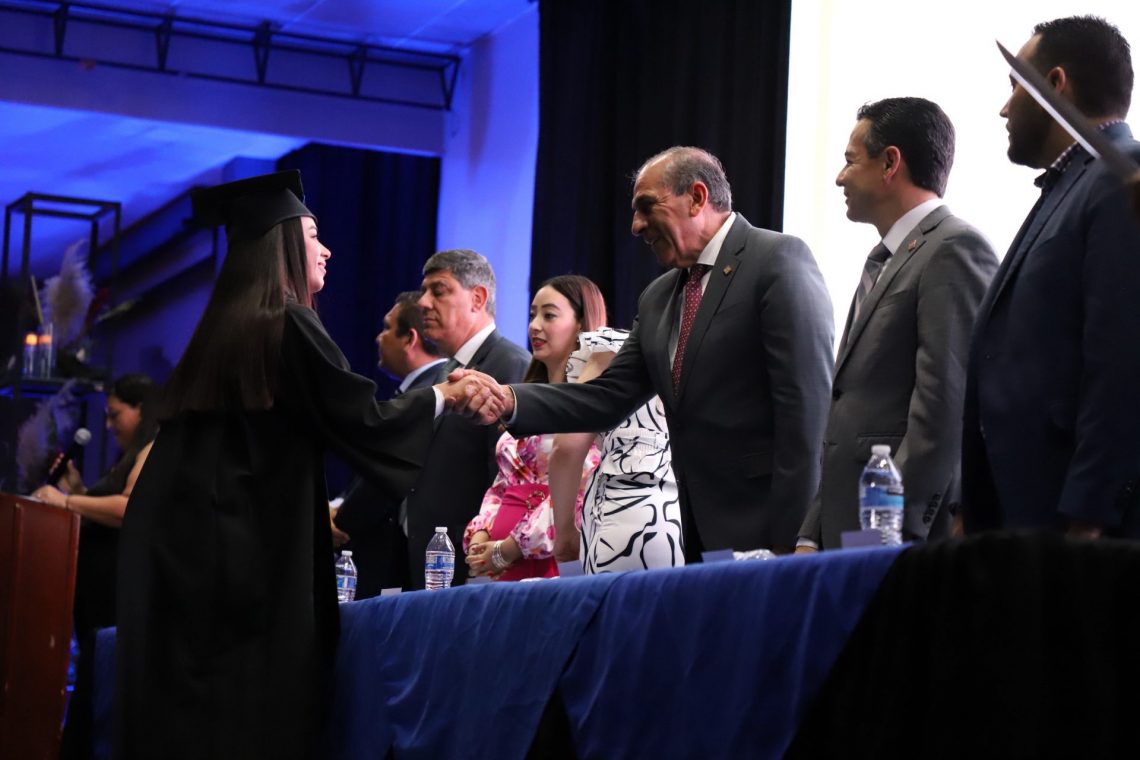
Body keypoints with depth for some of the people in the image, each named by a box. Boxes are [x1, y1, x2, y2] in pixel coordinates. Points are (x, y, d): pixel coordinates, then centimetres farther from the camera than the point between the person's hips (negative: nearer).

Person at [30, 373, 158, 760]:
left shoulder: (156, 449, -7)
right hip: (102, 594, 10)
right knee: (93, 685, 8)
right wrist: (79, 490, 12)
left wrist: (67, 501, -15)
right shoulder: (132, 456, 23)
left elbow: (133, 508, -22)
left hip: (125, 595, -10)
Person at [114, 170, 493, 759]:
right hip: (238, 555, -8)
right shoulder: (287, 325, -8)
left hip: (177, 551, 8)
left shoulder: (222, 327, 16)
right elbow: (364, 423, -8)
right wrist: (443, 395, 9)